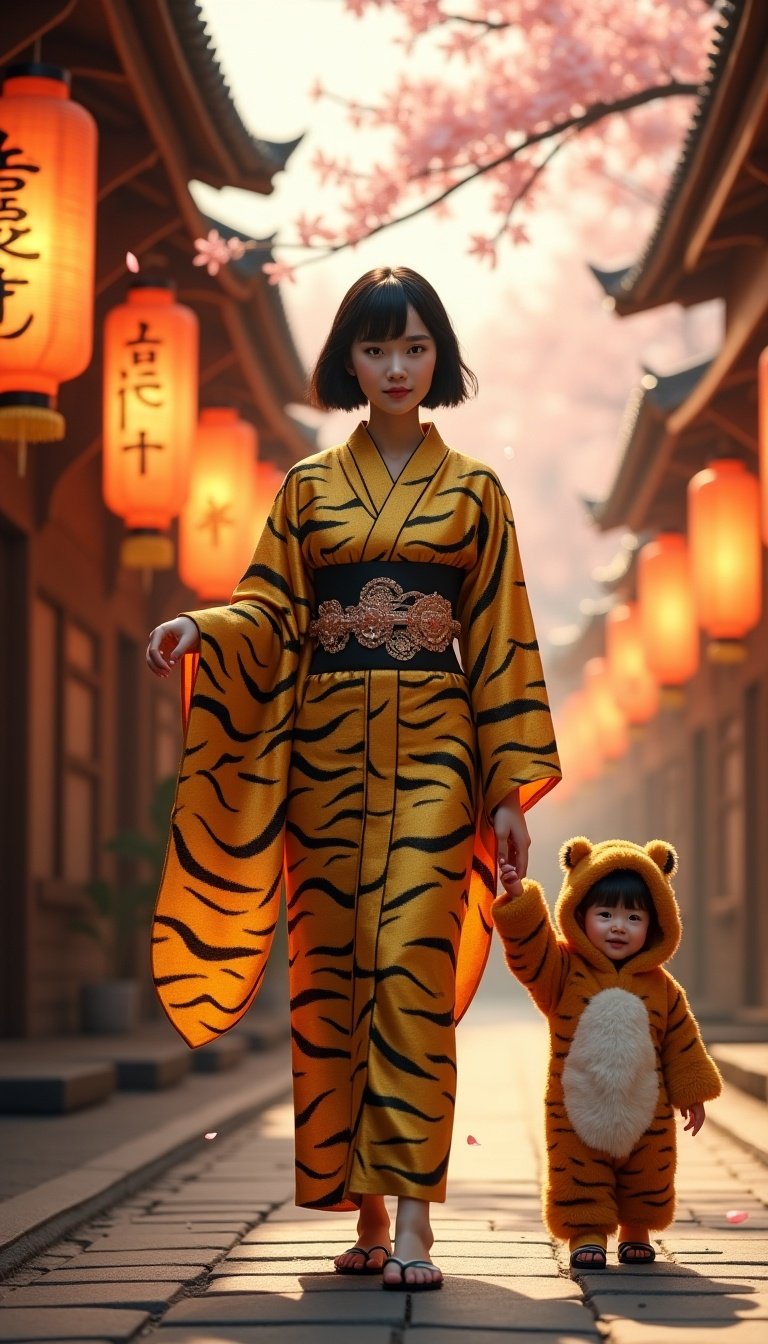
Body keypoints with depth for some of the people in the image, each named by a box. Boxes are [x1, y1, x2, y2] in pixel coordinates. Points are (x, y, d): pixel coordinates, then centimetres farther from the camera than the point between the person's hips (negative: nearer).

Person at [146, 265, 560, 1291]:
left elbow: (500, 641, 6)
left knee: (412, 963, -14)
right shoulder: (308, 487, 13)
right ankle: (365, 1210, 6)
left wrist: (511, 786, 1)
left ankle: (411, 1219, -16)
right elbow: (272, 611, 7)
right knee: (332, 968, 0)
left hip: (429, 747, -2)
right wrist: (200, 631, -15)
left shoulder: (473, 491, 9)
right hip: (328, 745, 2)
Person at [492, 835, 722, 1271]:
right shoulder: (564, 972, -7)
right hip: (577, 1109, -2)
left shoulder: (661, 987, 0)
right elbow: (529, 945, -21)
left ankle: (636, 1230, 33)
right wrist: (518, 896, -35)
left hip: (647, 1112, 2)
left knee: (647, 1179, 14)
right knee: (581, 1178, 1)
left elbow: (681, 1040, 7)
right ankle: (587, 1232, 14)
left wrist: (691, 1092, 9)